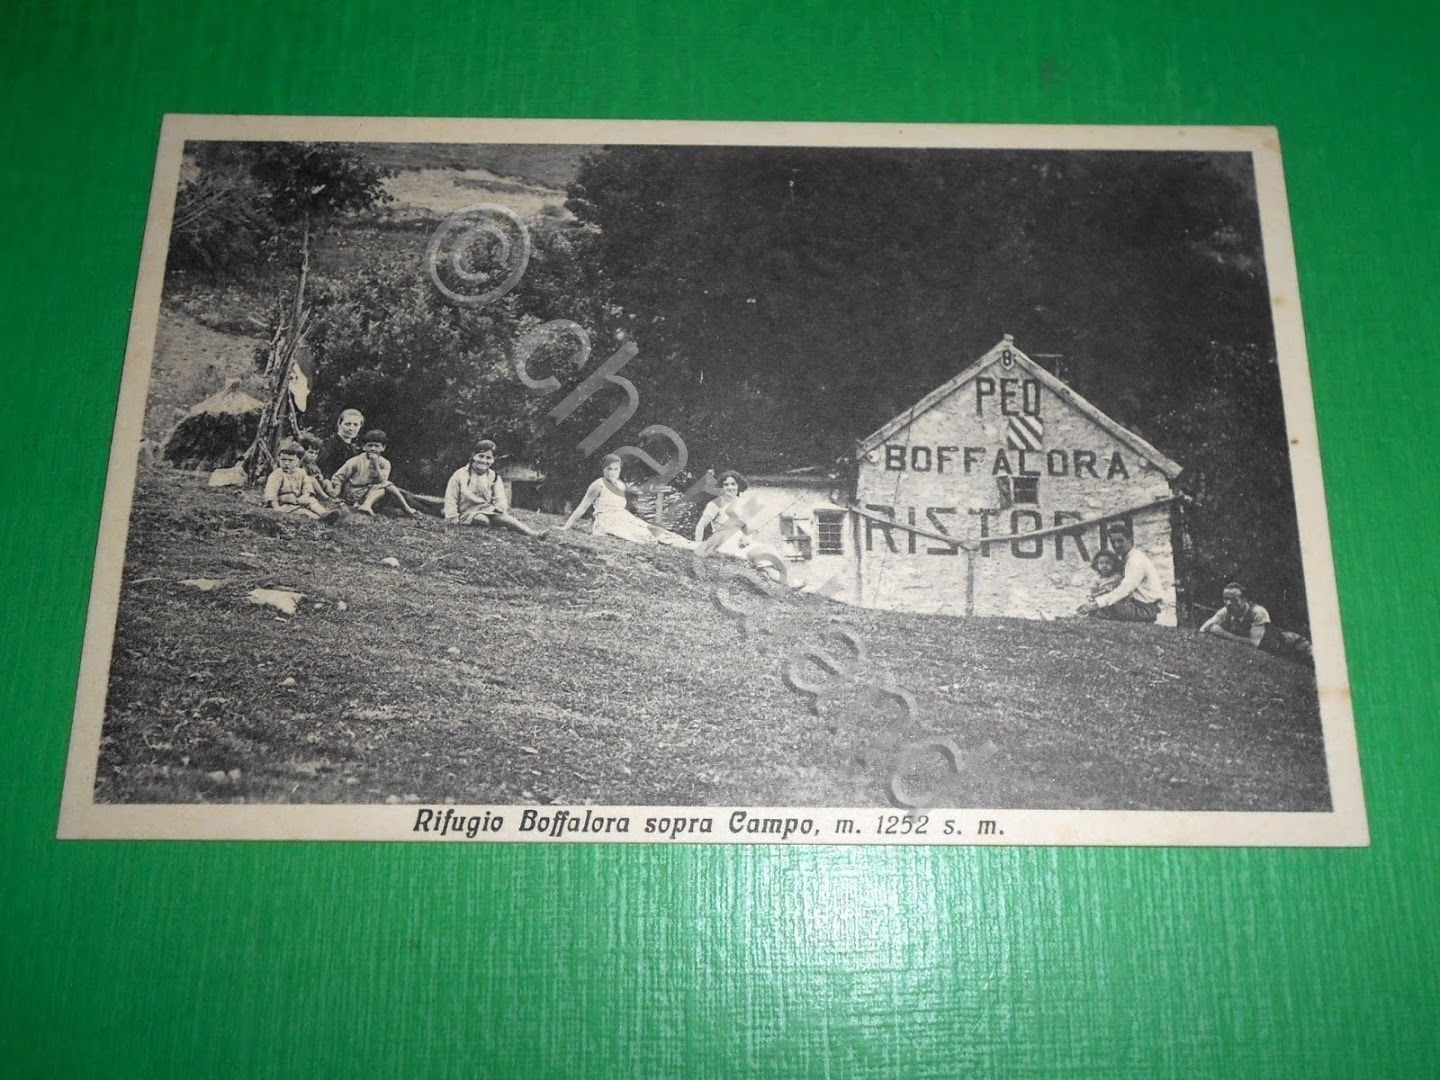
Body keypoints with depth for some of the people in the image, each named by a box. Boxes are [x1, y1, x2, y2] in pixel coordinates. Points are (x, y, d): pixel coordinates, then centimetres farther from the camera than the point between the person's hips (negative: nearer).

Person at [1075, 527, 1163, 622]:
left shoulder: (1136, 559, -17)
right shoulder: (1124, 559, 11)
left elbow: (1125, 589, -28)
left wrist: (1097, 603, -35)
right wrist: (1095, 599, -4)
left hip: (1147, 609, -9)